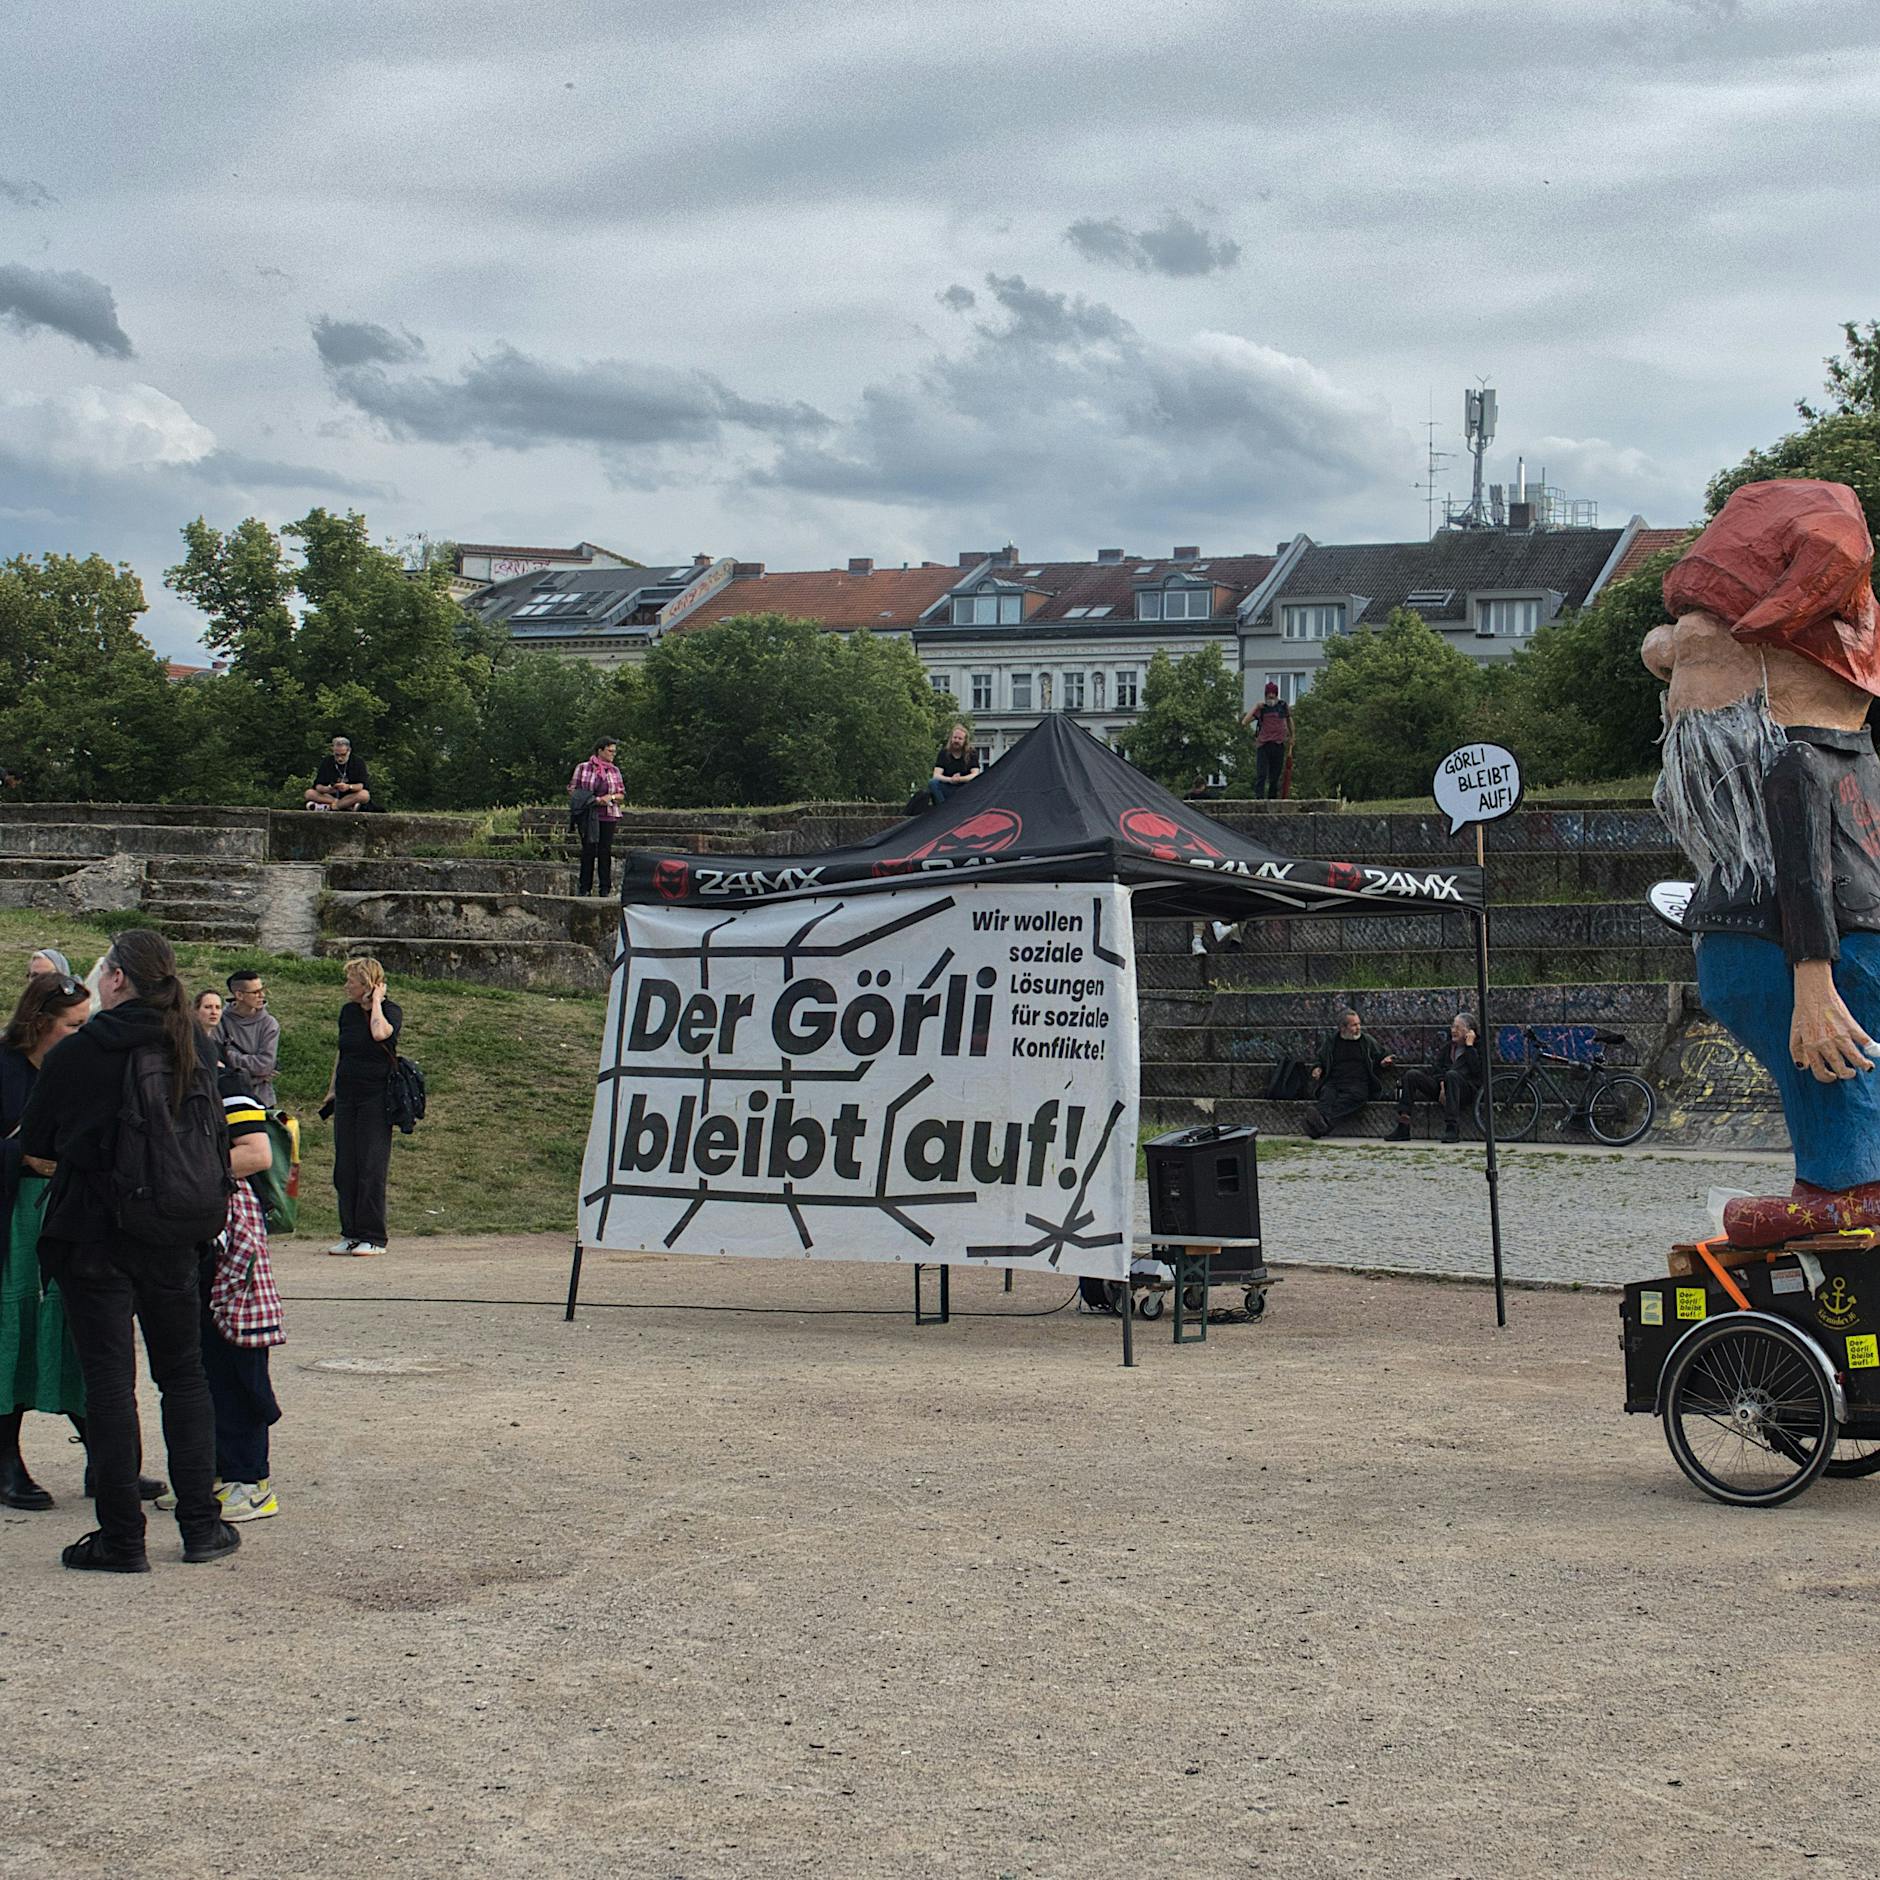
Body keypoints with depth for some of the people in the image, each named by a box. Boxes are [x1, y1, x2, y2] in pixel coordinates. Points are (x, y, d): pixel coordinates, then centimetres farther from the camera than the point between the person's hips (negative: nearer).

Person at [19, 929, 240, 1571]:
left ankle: (121, 1538, 2)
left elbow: (34, 1142, -1)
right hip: (173, 1239, 4)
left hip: (94, 1237, -4)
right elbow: (218, 1145, 6)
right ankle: (201, 1524, 14)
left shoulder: (77, 1054, -11)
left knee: (109, 1381, 1)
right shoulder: (192, 1050, 1)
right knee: (184, 1375, 14)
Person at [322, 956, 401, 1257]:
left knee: (371, 1167, -6)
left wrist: (376, 1002, -13)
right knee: (345, 1167, 5)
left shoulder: (391, 1012, -5)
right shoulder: (348, 1012, 12)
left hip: (375, 1097, -6)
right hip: (347, 1096, 6)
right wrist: (331, 1090, 19)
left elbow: (380, 1033, -28)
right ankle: (350, 1233, 12)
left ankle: (373, 1238, -1)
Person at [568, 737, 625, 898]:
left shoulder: (614, 771, 13)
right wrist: (593, 799, -11)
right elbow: (572, 790, 2)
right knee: (589, 850, -4)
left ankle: (605, 890, 6)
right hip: (587, 816, -3)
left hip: (608, 816, 3)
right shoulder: (583, 768, 3)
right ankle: (584, 888, 4)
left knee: (605, 851, 1)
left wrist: (611, 797, -8)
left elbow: (622, 795, 14)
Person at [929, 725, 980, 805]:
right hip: (947, 788, 0)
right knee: (932, 782, -28)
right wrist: (950, 779, -28)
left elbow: (975, 774, -8)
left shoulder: (971, 754, 3)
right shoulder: (944, 753, 3)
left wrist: (960, 779, -26)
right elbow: (936, 775, -7)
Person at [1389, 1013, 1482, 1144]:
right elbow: (1437, 1067, 10)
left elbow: (1476, 1071, -11)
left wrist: (1469, 1046, -7)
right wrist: (1442, 1085, -9)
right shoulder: (1447, 1045, 22)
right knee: (1411, 1075, -13)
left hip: (1466, 1090, -5)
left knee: (1452, 1074, -38)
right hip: (1440, 1086, 5)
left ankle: (1453, 1130, -43)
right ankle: (1403, 1128, -23)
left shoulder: (1476, 1048, 6)